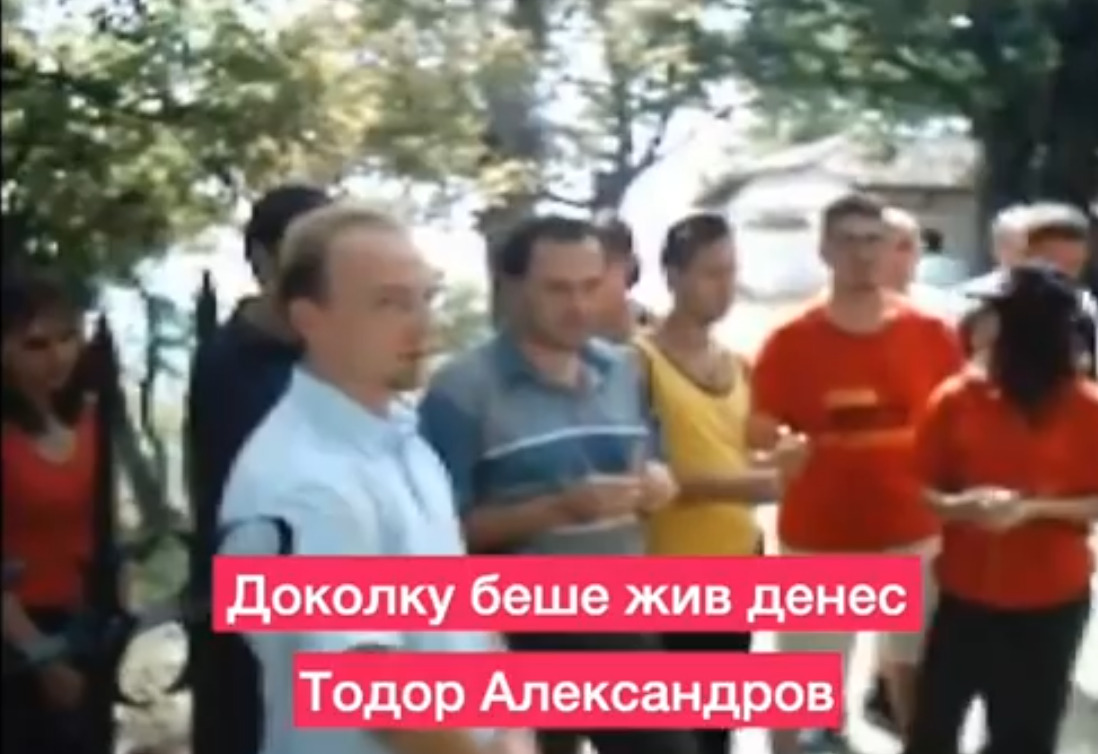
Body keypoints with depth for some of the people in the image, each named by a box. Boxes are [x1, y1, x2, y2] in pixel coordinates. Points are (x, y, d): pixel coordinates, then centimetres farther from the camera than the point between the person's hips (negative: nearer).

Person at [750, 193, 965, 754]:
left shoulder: (931, 334, -1)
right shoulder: (790, 342, -8)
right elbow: (760, 444, -4)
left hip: (913, 535, 2)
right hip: (816, 539, -2)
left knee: (915, 671, 18)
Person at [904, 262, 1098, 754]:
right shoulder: (956, 399, -5)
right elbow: (921, 489, -1)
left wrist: (1032, 509, -21)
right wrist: (957, 506, -21)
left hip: (1051, 598, -1)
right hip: (964, 589, 1)